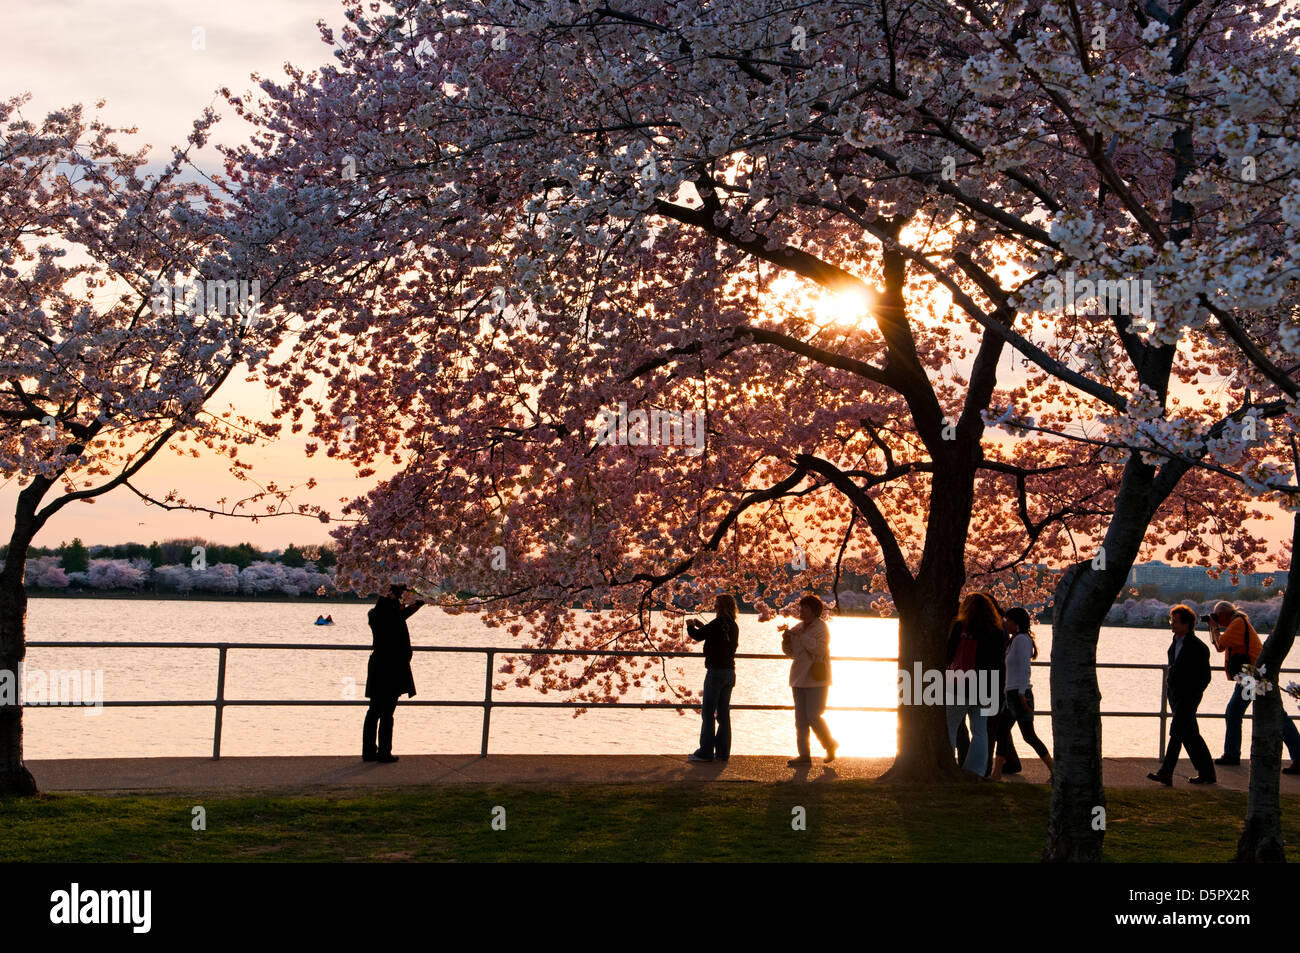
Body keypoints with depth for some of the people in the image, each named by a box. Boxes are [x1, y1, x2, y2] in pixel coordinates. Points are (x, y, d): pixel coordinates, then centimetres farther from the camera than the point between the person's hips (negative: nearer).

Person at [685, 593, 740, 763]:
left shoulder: (718, 623, -15)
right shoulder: (733, 626, 10)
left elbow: (698, 636, -13)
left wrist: (690, 626, 7)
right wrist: (702, 626, 22)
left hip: (716, 671, -8)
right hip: (729, 672, 8)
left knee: (708, 712, -3)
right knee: (723, 713, 11)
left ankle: (706, 752, -3)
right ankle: (723, 751, 12)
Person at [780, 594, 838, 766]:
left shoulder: (821, 627, -7)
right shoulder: (798, 628, 13)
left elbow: (820, 648, -21)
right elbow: (791, 652, 18)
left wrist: (802, 636, -22)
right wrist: (786, 641, -2)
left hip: (816, 680, -7)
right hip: (799, 679, 7)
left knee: (813, 716, -11)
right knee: (800, 719, 4)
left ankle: (830, 745, 11)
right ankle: (804, 755, 7)